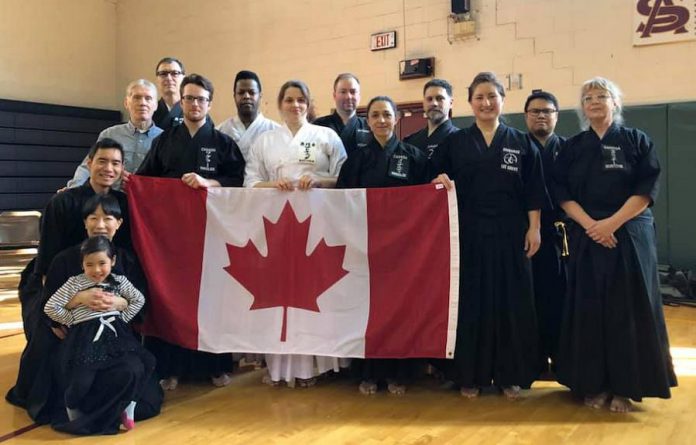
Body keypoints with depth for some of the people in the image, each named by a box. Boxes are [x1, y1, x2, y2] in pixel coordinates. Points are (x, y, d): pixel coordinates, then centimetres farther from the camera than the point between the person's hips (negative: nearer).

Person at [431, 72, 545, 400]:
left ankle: (510, 374, 17)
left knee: (510, 302, 4)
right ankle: (471, 374, 15)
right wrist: (440, 180, -14)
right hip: (468, 234, 0)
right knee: (471, 302, 4)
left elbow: (532, 192, 3)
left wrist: (533, 228, -4)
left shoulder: (521, 143, 6)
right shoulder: (455, 143, 6)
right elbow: (436, 177, 8)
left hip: (509, 234, 0)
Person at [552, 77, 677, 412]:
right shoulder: (572, 147, 10)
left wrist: (612, 222, -16)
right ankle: (594, 384, 10)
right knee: (589, 310, 0)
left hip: (630, 236, -1)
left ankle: (625, 387, 8)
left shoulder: (637, 141, 4)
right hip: (586, 238, 2)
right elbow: (562, 192, 2)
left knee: (626, 310, -2)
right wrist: (589, 224, -13)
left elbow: (647, 189, -5)